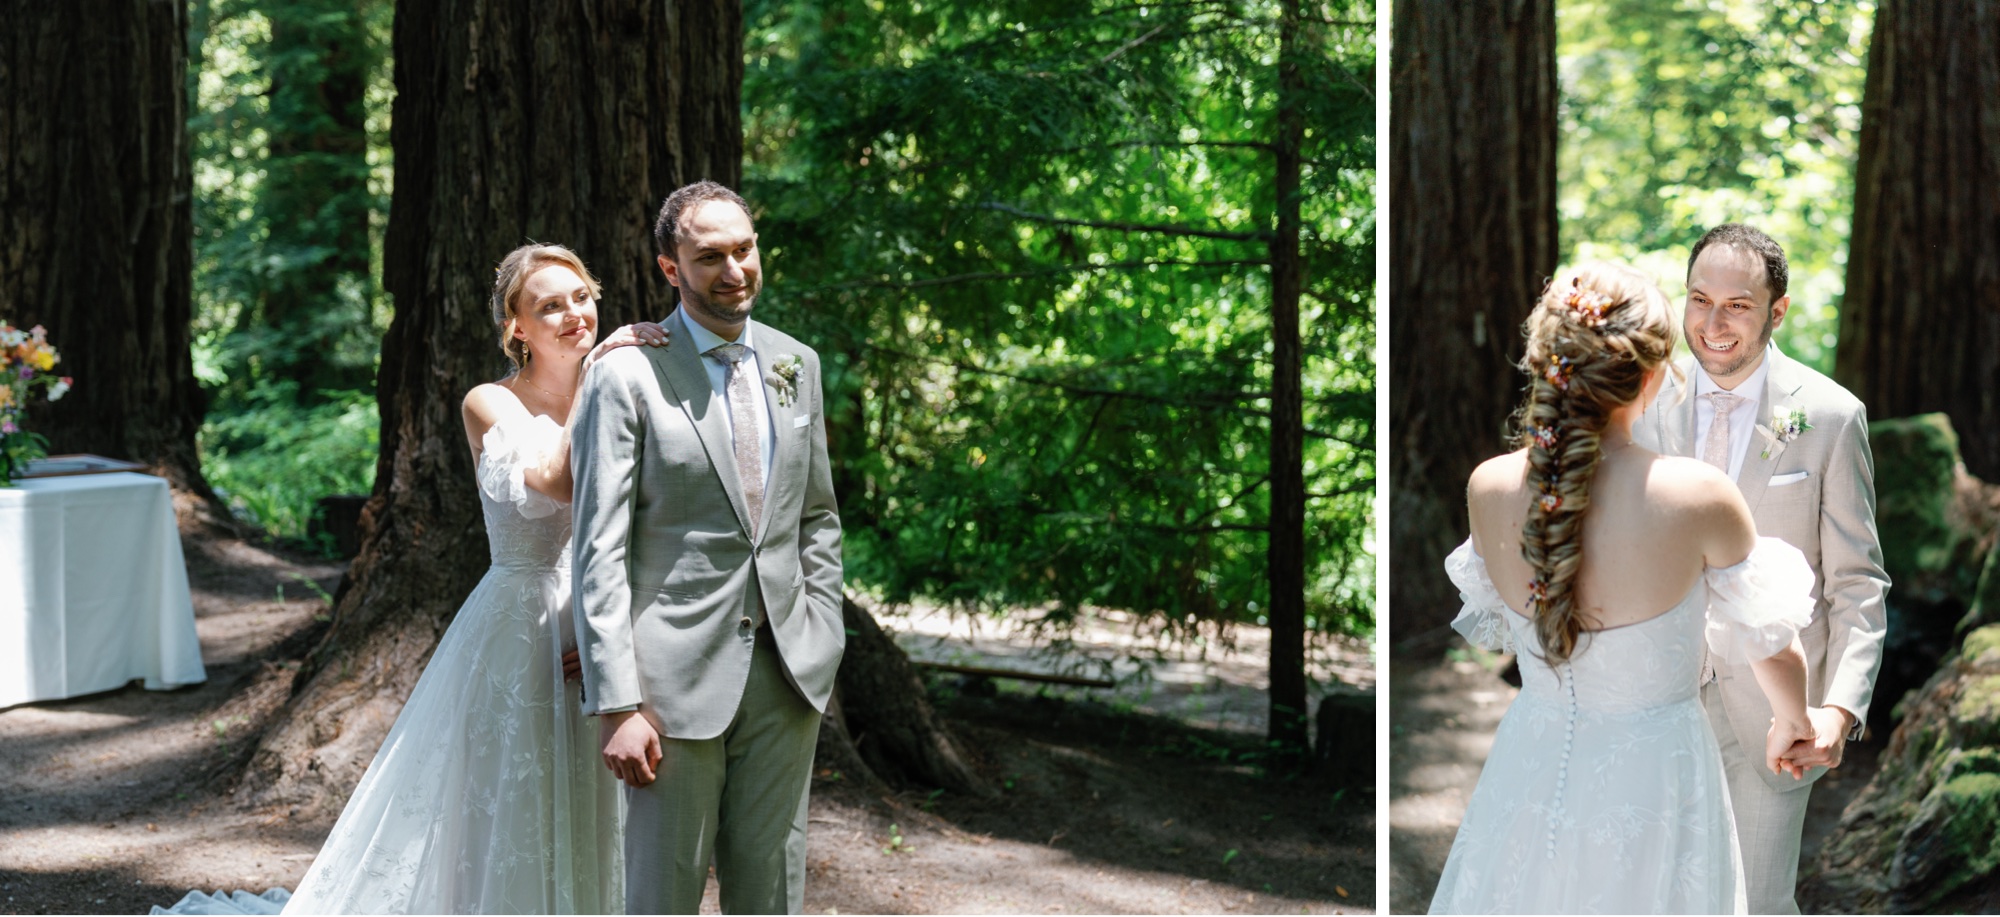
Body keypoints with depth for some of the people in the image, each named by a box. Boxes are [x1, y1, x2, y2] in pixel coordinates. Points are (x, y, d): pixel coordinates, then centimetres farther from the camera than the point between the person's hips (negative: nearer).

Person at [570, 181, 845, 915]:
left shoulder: (795, 365, 10)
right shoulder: (628, 376, -7)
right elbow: (601, 550, -10)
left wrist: (821, 638, 7)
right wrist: (617, 703, -15)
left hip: (786, 673, 5)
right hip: (680, 677, -5)